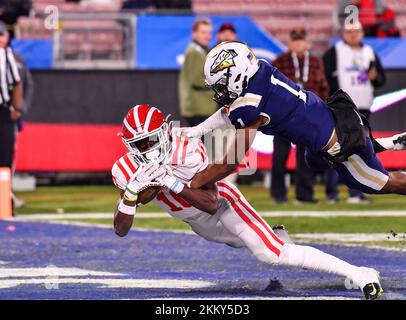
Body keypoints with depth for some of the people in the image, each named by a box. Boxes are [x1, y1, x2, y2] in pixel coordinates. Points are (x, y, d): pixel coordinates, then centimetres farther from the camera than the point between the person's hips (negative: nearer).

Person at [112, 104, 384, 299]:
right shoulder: (125, 170, -21)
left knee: (274, 254, -19)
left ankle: (357, 272, -18)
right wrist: (130, 195, -38)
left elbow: (212, 204, -37)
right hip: (198, 223, 6)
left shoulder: (188, 152, -34)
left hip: (222, 202, -6)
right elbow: (121, 230, -19)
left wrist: (172, 182, -47)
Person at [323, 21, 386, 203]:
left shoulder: (370, 54, 18)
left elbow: (382, 79, 20)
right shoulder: (333, 53, 1)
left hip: (363, 109, 5)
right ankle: (331, 193, -7)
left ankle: (355, 193, 8)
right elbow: (325, 77, -5)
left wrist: (375, 77, -2)